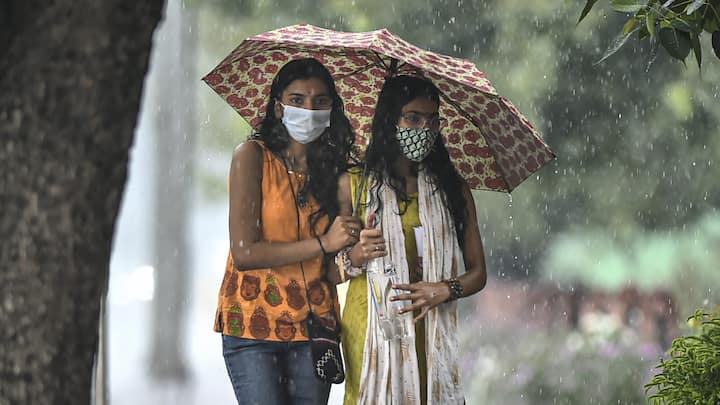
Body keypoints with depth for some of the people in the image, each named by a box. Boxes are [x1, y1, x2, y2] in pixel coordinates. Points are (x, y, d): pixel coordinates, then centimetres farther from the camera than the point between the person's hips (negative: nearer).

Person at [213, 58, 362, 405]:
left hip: (313, 326, 4)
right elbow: (244, 252, -14)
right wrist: (322, 244, -15)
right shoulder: (252, 156, -5)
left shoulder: (332, 168, 9)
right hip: (253, 323, -4)